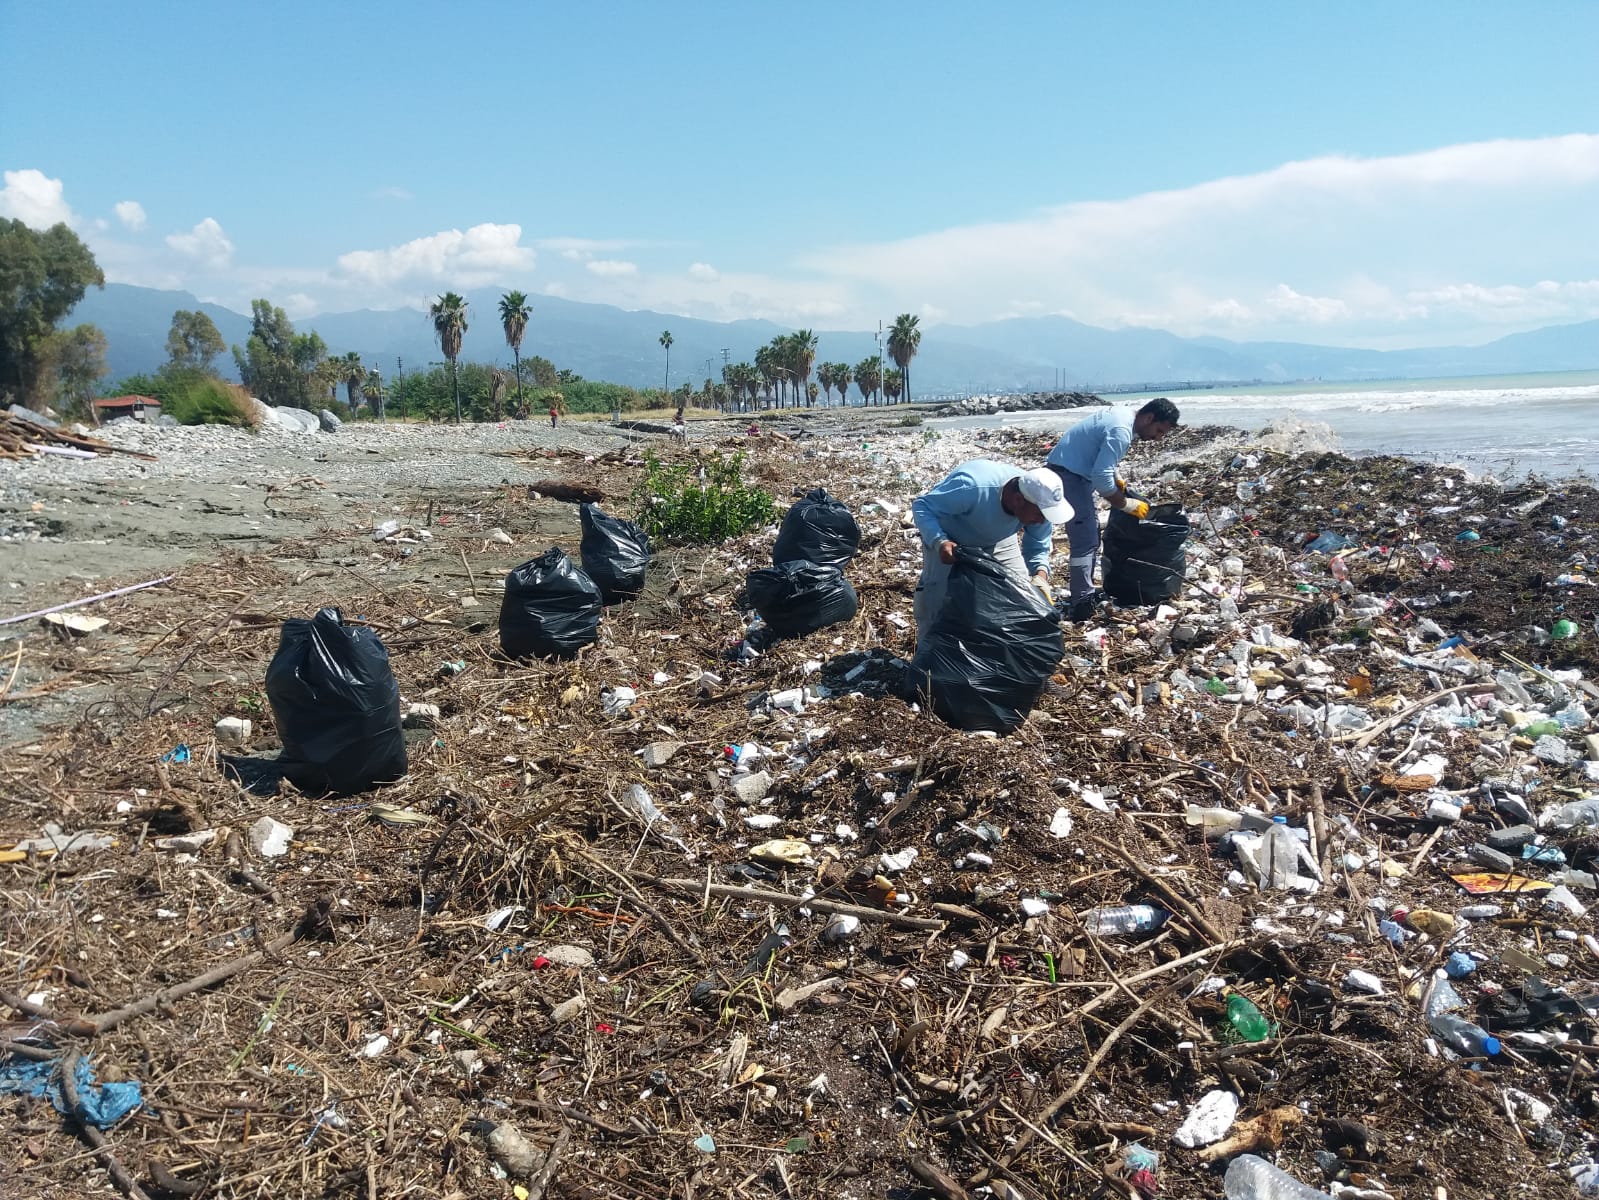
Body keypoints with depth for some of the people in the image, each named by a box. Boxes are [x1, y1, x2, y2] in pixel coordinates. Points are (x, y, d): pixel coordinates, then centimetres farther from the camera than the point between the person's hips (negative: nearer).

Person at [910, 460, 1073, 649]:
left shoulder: (1039, 502, -26)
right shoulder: (973, 487, -45)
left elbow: (1037, 548, -9)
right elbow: (921, 506, -34)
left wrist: (1041, 573, -32)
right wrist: (939, 542, -51)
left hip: (996, 540, 5)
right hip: (949, 540, -5)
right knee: (936, 594, -19)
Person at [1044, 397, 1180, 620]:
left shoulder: (1123, 416, 8)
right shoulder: (1121, 431, -22)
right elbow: (1101, 480, -26)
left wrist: (1116, 479, 10)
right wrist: (1128, 505, -15)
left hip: (1072, 470, 11)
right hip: (1067, 473, -11)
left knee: (1090, 534, 17)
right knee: (1086, 539, -15)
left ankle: (1084, 592, 24)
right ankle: (1082, 606, -18)